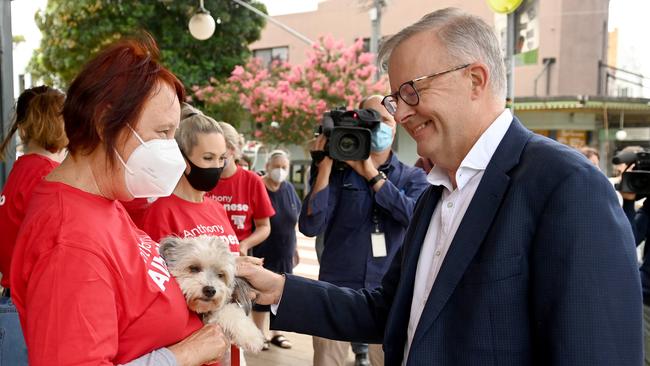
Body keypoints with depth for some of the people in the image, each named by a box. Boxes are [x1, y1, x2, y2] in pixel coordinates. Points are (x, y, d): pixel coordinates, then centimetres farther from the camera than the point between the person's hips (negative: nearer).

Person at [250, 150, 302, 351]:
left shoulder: (289, 188, 3)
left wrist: (295, 247, 14)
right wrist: (249, 250, -13)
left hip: (285, 253, 6)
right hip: (263, 253, -6)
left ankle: (276, 333, 28)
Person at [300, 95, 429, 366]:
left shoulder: (413, 178, 5)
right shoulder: (338, 171, 0)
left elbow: (416, 217, -16)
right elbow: (310, 227, -11)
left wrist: (372, 174, -16)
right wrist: (325, 166, -15)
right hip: (338, 288, -1)